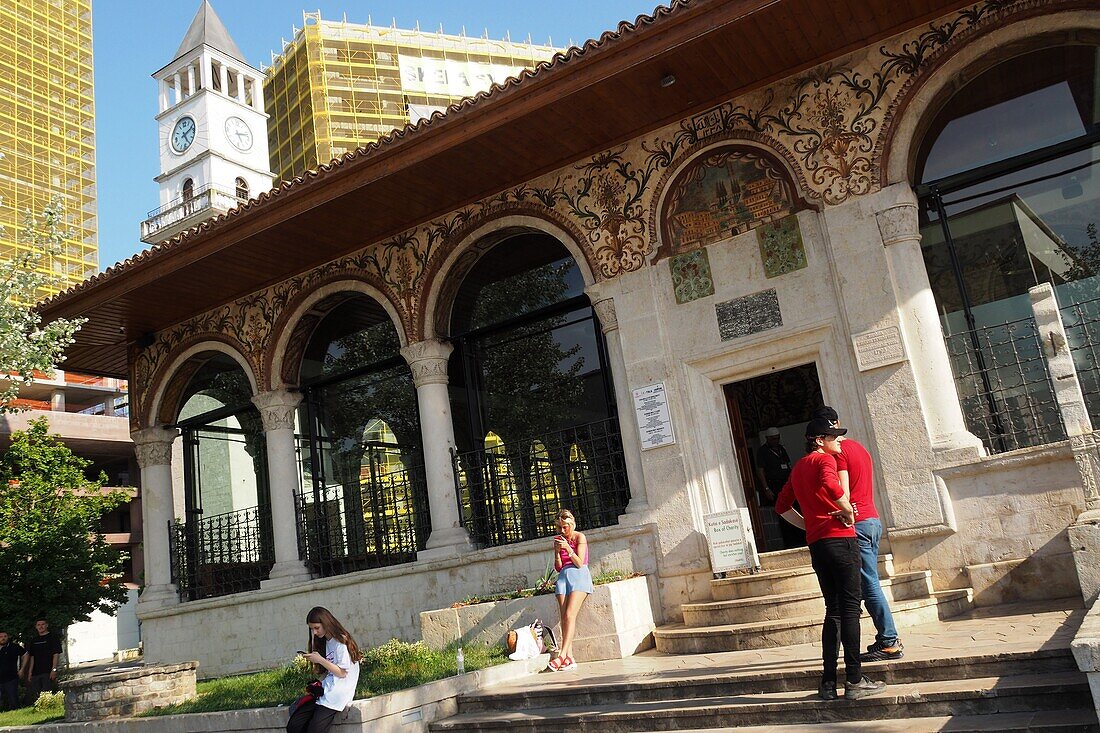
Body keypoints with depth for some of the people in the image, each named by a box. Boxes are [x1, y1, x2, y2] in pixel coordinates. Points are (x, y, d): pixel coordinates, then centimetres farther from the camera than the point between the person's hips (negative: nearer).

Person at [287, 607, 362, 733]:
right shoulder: (323, 642, 17)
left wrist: (320, 660, -13)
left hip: (338, 693, -8)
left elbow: (342, 673, -9)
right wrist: (312, 658, 2)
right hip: (323, 691, 8)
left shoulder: (341, 641, -6)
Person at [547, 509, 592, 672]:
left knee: (570, 615, -21)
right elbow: (558, 568, 13)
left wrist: (568, 548, -16)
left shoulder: (580, 537, 3)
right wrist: (557, 552, -4)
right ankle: (569, 658, -19)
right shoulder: (559, 540, 16)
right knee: (564, 617, -12)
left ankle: (562, 655, -27)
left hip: (579, 575, -4)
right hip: (564, 576, 5)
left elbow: (580, 563, -6)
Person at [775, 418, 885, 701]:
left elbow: (782, 506, 23)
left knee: (833, 609, 12)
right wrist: (848, 510, -13)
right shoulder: (825, 459, -4)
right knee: (850, 608, -4)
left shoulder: (798, 467, 20)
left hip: (816, 543, 8)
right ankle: (854, 681, -4)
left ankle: (828, 683, 9)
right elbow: (830, 485, -27)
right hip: (840, 537, -7)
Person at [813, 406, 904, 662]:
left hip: (856, 522, -9)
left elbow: (843, 493, -17)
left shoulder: (837, 452, -10)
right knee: (870, 584, 12)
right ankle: (886, 639, 15)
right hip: (873, 519, 10)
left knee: (869, 586, -6)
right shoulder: (858, 447, 18)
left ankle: (889, 643, -3)